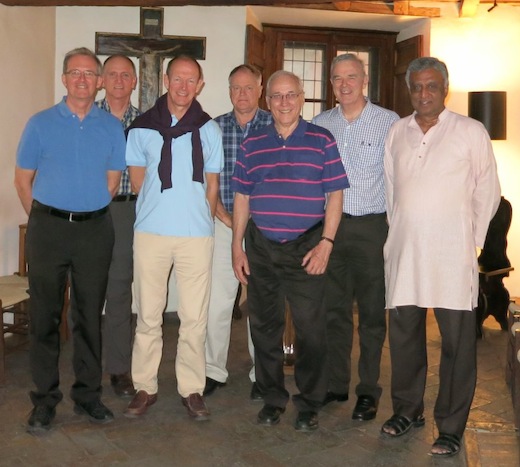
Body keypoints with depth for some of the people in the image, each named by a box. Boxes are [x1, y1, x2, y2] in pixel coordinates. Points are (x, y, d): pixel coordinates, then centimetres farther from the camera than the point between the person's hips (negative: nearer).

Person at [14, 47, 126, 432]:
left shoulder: (112, 127, 5)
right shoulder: (41, 124, 2)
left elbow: (112, 182, 9)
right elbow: (23, 179, 6)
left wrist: (85, 213, 7)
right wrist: (44, 220, 6)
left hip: (95, 230, 1)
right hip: (48, 229, -1)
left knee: (90, 314, 8)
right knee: (45, 314, 4)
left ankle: (88, 393, 21)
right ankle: (45, 398, 15)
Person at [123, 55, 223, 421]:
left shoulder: (209, 129, 7)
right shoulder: (142, 126, 5)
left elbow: (212, 185, 12)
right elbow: (138, 181, 11)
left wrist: (204, 220, 9)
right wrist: (160, 207, 9)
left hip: (197, 234, 0)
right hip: (151, 232, 0)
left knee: (195, 316, 3)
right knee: (148, 314, 6)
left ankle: (192, 388, 15)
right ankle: (145, 387, 18)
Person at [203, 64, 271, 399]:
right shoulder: (214, 128, 7)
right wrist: (223, 215, -6)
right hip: (223, 223, 2)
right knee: (216, 302, 3)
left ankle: (262, 375, 16)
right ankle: (214, 371, 17)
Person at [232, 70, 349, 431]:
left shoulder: (322, 141, 1)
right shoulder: (252, 144, 9)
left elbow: (335, 195, -2)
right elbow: (242, 197, 11)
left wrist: (326, 243, -10)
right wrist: (237, 246, 7)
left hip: (306, 247, -3)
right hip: (261, 247, 3)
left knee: (310, 328, 0)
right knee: (264, 326, 10)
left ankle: (309, 404, 16)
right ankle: (272, 398, 26)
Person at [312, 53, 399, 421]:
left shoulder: (389, 122, -3)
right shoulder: (319, 124, 9)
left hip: (372, 227, -4)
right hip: (330, 224, 4)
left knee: (372, 312, 4)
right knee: (334, 308, 10)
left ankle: (368, 391, 16)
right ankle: (336, 384, 23)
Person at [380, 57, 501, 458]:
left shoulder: (471, 132, 1)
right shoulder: (397, 132, 11)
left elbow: (487, 192, 3)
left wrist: (471, 242, 1)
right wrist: (394, 235, 10)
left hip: (452, 252, -3)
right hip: (404, 250, 4)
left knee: (457, 341, 0)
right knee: (404, 333, 11)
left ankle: (450, 427, 12)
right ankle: (408, 410, 28)